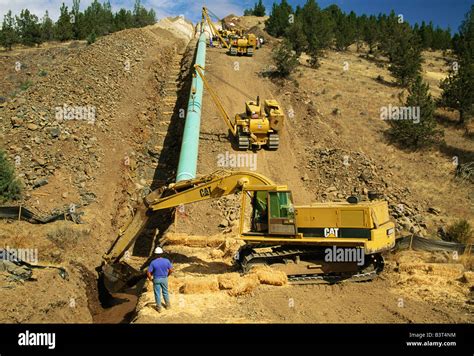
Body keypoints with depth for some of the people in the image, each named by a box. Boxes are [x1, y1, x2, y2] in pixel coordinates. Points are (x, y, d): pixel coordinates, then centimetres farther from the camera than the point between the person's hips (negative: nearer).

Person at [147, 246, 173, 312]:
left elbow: (148, 272, -18)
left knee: (157, 293, 11)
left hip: (156, 279, -2)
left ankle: (159, 308, 21)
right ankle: (167, 305, 34)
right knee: (165, 292, 21)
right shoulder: (166, 261, -13)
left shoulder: (153, 262, -19)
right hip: (164, 279, 2)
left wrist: (150, 278, 0)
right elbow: (171, 270, -6)